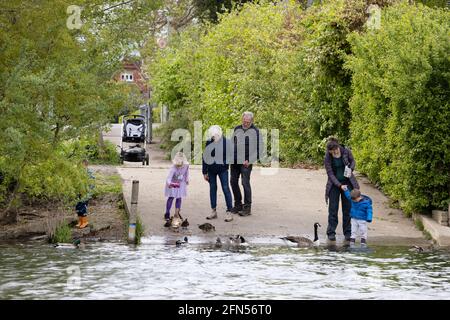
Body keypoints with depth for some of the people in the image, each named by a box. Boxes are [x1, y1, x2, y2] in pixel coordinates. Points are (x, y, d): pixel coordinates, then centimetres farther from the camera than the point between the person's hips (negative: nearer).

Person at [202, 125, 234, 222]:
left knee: (226, 188, -5)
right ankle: (213, 211, 18)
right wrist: (205, 172, 6)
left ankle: (229, 212, -3)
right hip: (211, 169, 4)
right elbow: (205, 157, 6)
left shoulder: (226, 142, -9)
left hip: (222, 169, -4)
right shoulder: (209, 142, 0)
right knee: (212, 188, 10)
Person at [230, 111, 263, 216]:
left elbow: (259, 149, -5)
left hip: (246, 163, -6)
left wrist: (250, 160, -13)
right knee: (233, 182, 8)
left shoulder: (255, 131, -3)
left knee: (245, 183, -8)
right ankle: (238, 205, 21)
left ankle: (247, 207, -2)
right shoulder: (237, 129, 13)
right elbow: (231, 143, 24)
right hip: (235, 161, 6)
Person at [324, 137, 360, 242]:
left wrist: (350, 169, -13)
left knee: (347, 208, 3)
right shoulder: (327, 157, -15)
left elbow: (352, 161, 8)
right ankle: (331, 233, 3)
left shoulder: (346, 151, -11)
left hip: (347, 182, 1)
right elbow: (330, 174, -13)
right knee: (333, 208, -3)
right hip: (334, 184, -1)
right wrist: (339, 185, -21)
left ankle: (347, 233, 9)